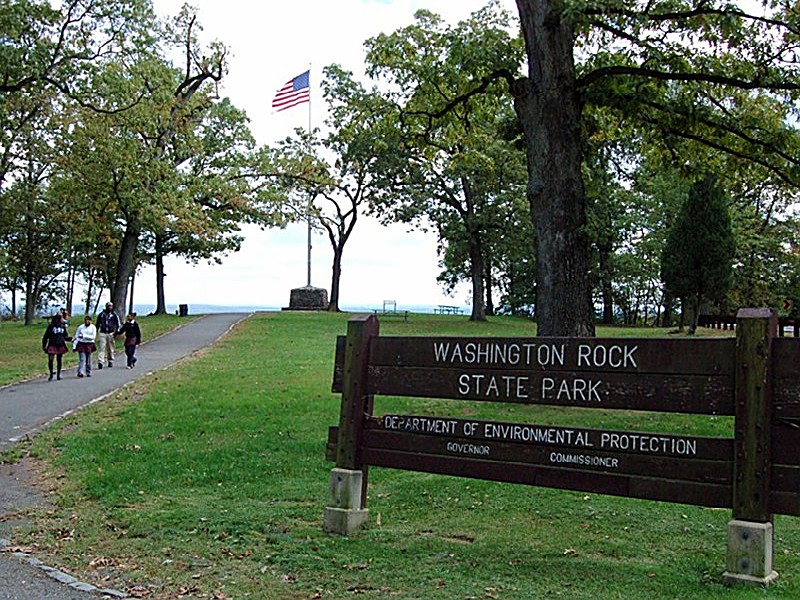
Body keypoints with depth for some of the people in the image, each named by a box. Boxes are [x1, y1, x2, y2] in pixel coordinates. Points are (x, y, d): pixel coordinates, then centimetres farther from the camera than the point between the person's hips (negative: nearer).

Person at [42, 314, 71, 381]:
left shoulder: (63, 326, 6)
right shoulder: (51, 326, -3)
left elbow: (65, 336, 15)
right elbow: (45, 336, 1)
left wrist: (71, 339, -2)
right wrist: (44, 345, 0)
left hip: (60, 346, 3)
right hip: (52, 346, -3)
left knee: (59, 361, 9)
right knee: (50, 360, -9)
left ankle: (58, 374, 20)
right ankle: (51, 374, 5)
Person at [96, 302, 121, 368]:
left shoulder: (114, 315, 2)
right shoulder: (101, 315, 6)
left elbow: (118, 324, 6)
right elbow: (98, 323, 17)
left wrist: (116, 332, -3)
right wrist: (97, 332, 14)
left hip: (110, 334, 0)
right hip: (102, 333, 0)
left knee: (110, 348, 7)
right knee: (102, 348, -10)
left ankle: (111, 361, 20)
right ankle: (100, 362, -17)